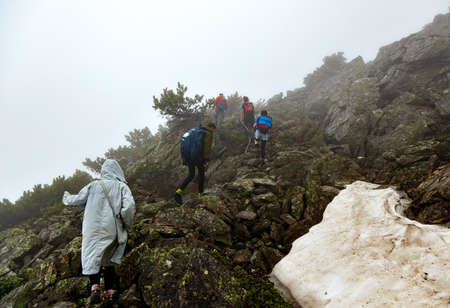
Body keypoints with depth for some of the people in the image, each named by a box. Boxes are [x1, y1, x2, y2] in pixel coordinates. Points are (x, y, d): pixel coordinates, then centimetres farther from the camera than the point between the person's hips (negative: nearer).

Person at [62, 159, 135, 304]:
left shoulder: (94, 185, 2)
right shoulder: (122, 186, -1)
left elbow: (78, 199, 13)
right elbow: (129, 206, -14)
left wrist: (67, 197, 35)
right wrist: (127, 224, 1)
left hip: (94, 228, -1)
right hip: (112, 230, 1)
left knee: (92, 256, 4)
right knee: (109, 260, 14)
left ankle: (95, 285, -18)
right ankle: (109, 292, 16)